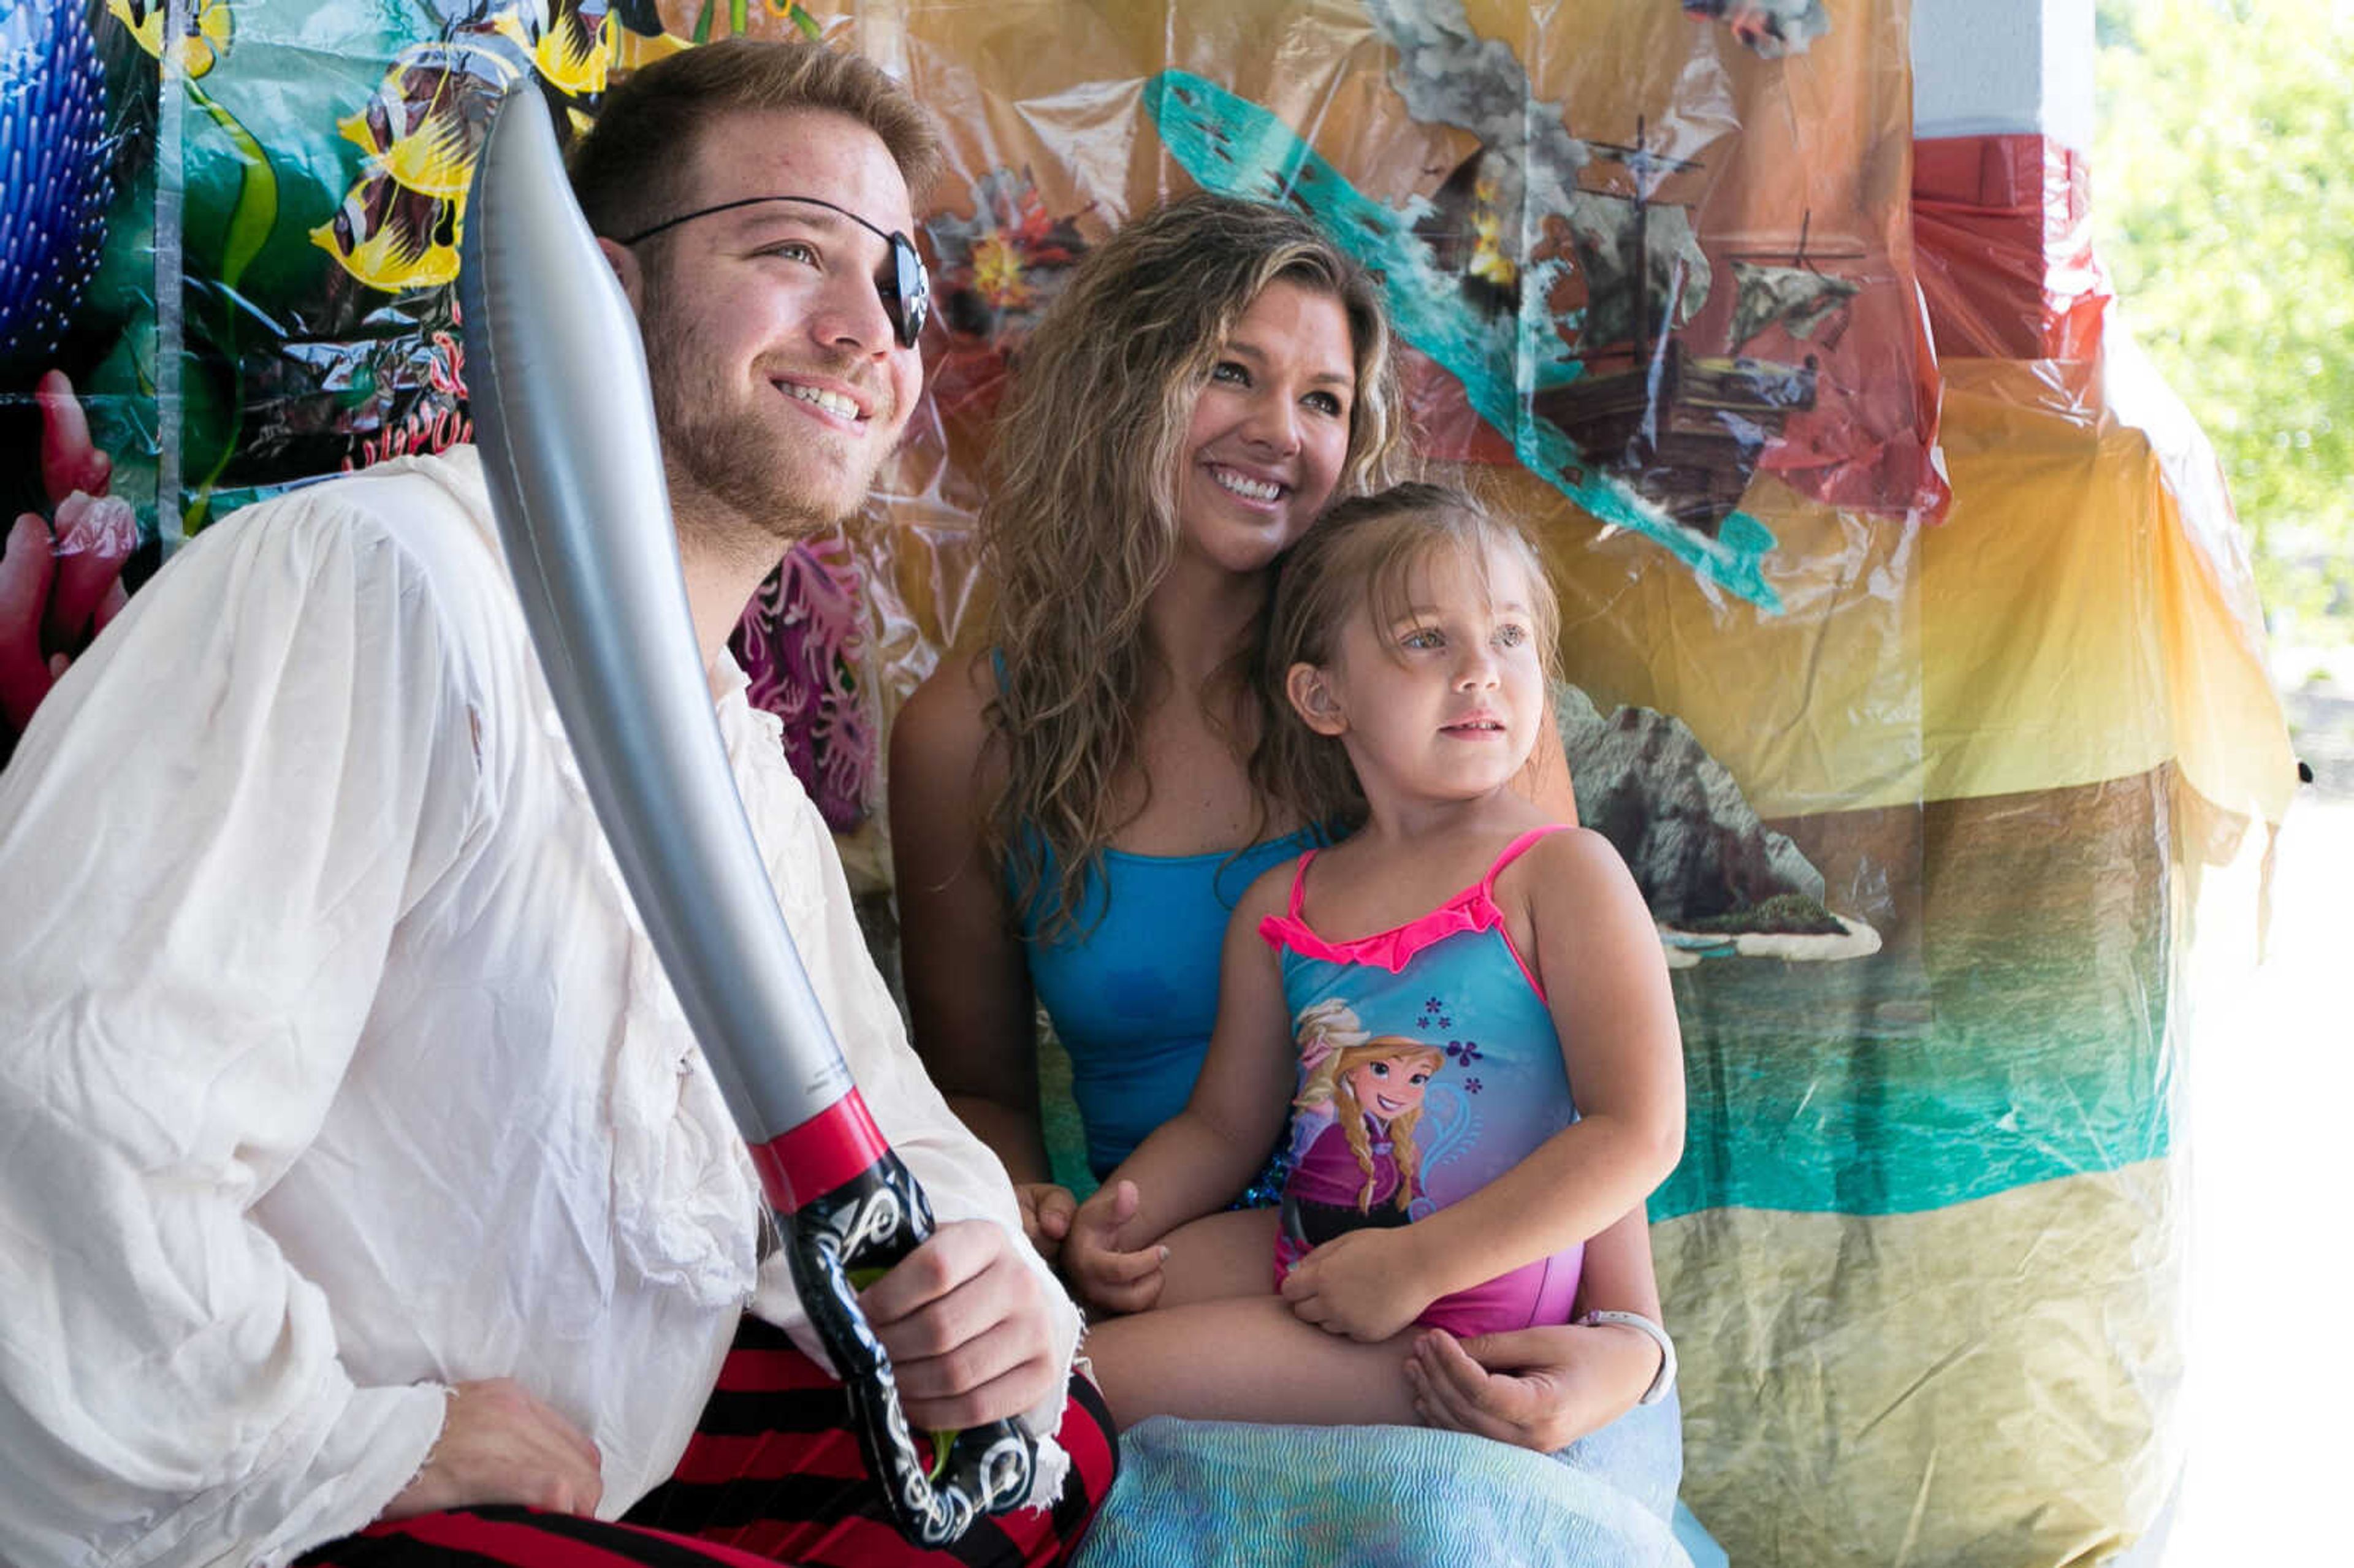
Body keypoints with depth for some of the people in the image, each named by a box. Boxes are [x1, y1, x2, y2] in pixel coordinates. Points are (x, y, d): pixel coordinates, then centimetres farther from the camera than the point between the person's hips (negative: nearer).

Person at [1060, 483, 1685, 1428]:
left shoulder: (1563, 872, -10)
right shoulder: (1278, 908, 7)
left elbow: (1639, 1133, -17)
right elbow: (1223, 1127, 17)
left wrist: (1416, 1264, -20)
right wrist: (1109, 1220, -4)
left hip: (1466, 1305, -6)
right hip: (1300, 1249, 6)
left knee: (1107, 1375, -18)